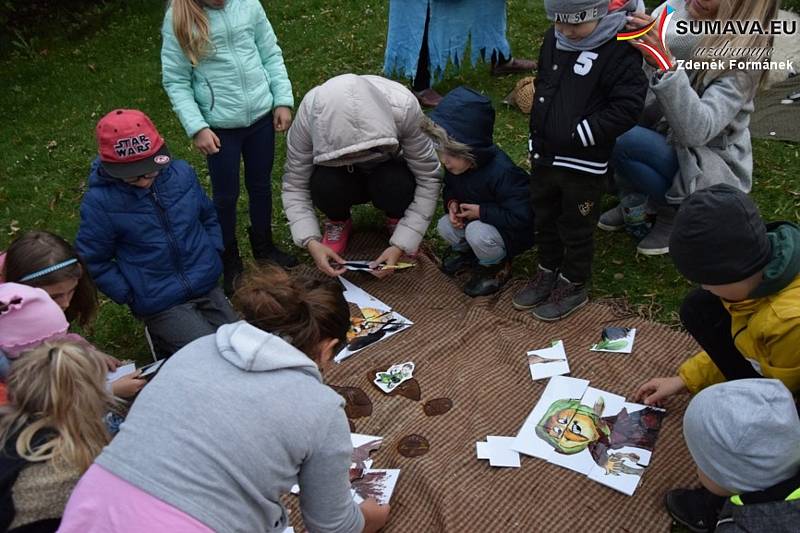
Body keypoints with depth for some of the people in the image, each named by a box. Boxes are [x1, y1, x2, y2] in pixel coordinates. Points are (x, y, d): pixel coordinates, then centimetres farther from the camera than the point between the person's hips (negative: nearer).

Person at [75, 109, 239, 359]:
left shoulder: (182, 173, -4)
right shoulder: (99, 202, -14)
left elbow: (208, 216, 14)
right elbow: (93, 261, -4)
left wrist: (213, 256, 5)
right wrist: (131, 296, -9)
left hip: (207, 288, 5)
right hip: (161, 305, -5)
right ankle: (165, 340, 12)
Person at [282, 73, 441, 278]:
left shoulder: (403, 107, -35)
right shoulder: (309, 114, -32)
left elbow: (428, 178, -29)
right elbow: (294, 186, -22)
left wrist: (401, 245, -33)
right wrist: (311, 241, -36)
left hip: (388, 170, 0)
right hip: (340, 175, 1)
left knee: (396, 184, -34)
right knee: (324, 184, -33)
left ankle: (396, 220, 0)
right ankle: (339, 222, 1)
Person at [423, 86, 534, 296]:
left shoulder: (501, 172, -35)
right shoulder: (455, 164, -11)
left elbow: (521, 217, -33)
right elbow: (450, 189, 10)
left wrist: (481, 211, -30)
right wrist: (452, 203, -14)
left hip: (514, 233, -7)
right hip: (475, 220, 7)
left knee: (477, 232, -34)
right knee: (444, 225, -15)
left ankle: (497, 267, -3)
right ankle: (466, 251, 16)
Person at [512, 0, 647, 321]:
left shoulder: (620, 51, -19)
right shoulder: (553, 39, 3)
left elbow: (627, 108, -22)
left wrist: (577, 134, -22)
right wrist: (538, 133, 11)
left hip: (583, 165, -7)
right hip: (544, 156, 7)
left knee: (576, 228, 10)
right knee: (545, 218, 21)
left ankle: (574, 286, 29)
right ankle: (548, 274, 41)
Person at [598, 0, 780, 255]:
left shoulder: (742, 58, -23)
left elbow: (697, 131, -35)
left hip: (713, 169, -6)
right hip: (662, 140, 6)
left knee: (623, 142, -28)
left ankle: (675, 213, -3)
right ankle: (634, 198, 6)